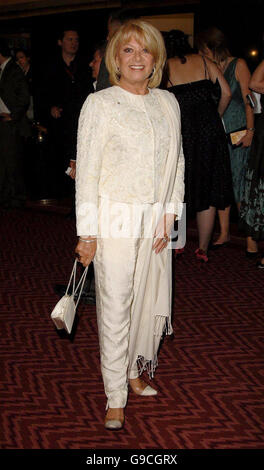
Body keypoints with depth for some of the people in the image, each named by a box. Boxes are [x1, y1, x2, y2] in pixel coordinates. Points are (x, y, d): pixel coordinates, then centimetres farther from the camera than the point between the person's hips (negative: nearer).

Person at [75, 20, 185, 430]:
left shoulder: (168, 103, 8)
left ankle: (135, 369, 34)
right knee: (115, 307, -1)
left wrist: (169, 217, 3)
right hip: (115, 220, -4)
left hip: (155, 220, 5)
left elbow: (176, 163, 11)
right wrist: (87, 233, -9)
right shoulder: (100, 104, -5)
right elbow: (87, 170, -7)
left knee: (153, 300, 10)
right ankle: (116, 397, 12)